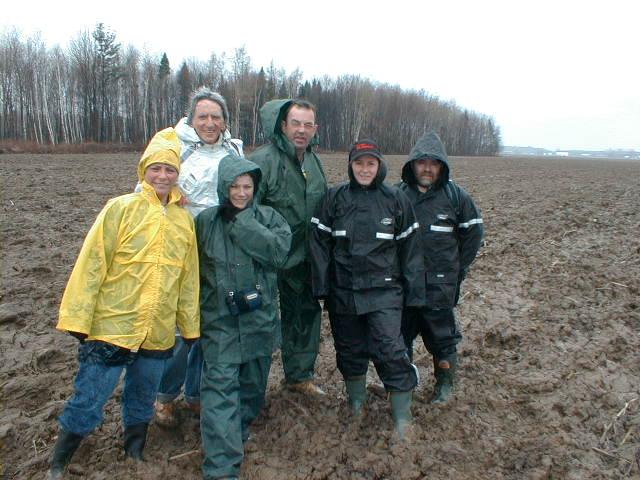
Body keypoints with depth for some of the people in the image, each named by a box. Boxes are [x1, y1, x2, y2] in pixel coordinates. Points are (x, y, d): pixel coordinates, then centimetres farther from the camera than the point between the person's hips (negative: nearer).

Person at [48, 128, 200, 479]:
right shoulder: (121, 209, -8)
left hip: (158, 333, 4)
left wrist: (190, 325, 11)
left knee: (143, 398, 20)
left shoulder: (185, 220, 4)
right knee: (88, 399, 5)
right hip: (111, 327, -3)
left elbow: (188, 278, 8)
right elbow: (91, 266, -9)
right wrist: (77, 317, -11)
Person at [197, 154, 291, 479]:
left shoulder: (269, 217, 1)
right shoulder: (205, 221, 0)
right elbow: (194, 269, 7)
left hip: (259, 319, 2)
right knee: (221, 388, -9)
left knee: (252, 385, 16)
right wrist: (195, 311, 2)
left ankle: (239, 434, 40)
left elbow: (279, 251, -17)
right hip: (219, 321, -1)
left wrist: (241, 224, -17)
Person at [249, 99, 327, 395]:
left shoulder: (313, 162, 8)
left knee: (306, 312, 16)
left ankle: (299, 374, 34)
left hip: (302, 258, 7)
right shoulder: (264, 160, -17)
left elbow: (323, 208, 18)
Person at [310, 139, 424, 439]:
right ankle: (356, 400, 38)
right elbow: (320, 243, 1)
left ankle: (402, 412, 9)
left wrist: (414, 291, 1)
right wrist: (321, 287, -3)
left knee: (389, 349, -10)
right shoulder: (335, 198, 1)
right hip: (343, 291, 2)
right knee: (349, 347, 14)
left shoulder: (396, 200, 0)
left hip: (384, 292, -2)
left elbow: (409, 248, 2)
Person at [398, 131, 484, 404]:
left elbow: (474, 232, 5)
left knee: (442, 335, 7)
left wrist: (458, 268, 3)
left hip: (440, 284, -2)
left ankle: (445, 383, 28)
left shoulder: (455, 196, -4)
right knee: (401, 333, 13)